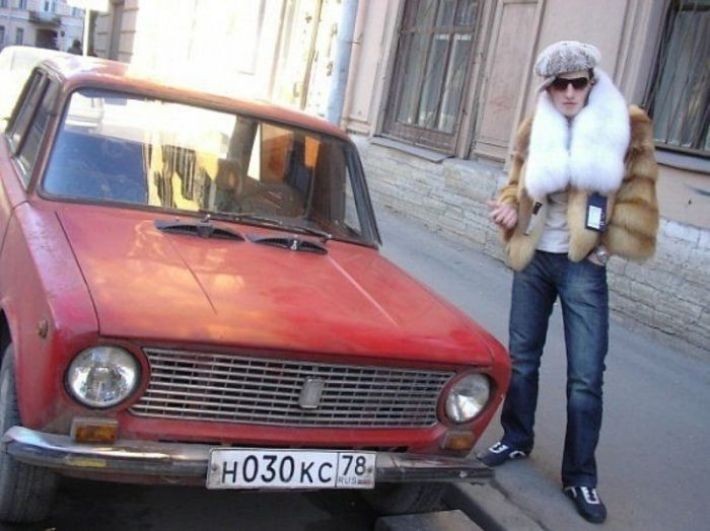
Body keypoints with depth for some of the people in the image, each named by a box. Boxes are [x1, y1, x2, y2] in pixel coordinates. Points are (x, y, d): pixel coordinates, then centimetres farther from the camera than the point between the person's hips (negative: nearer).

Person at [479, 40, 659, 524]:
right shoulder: (534, 130, 4)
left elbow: (638, 195, -3)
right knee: (522, 358, 14)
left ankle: (580, 476, 12)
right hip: (534, 259, 3)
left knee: (586, 376, -2)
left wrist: (611, 245, -12)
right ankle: (516, 440, 34)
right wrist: (510, 209, -8)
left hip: (584, 266, -3)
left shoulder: (627, 127, -5)